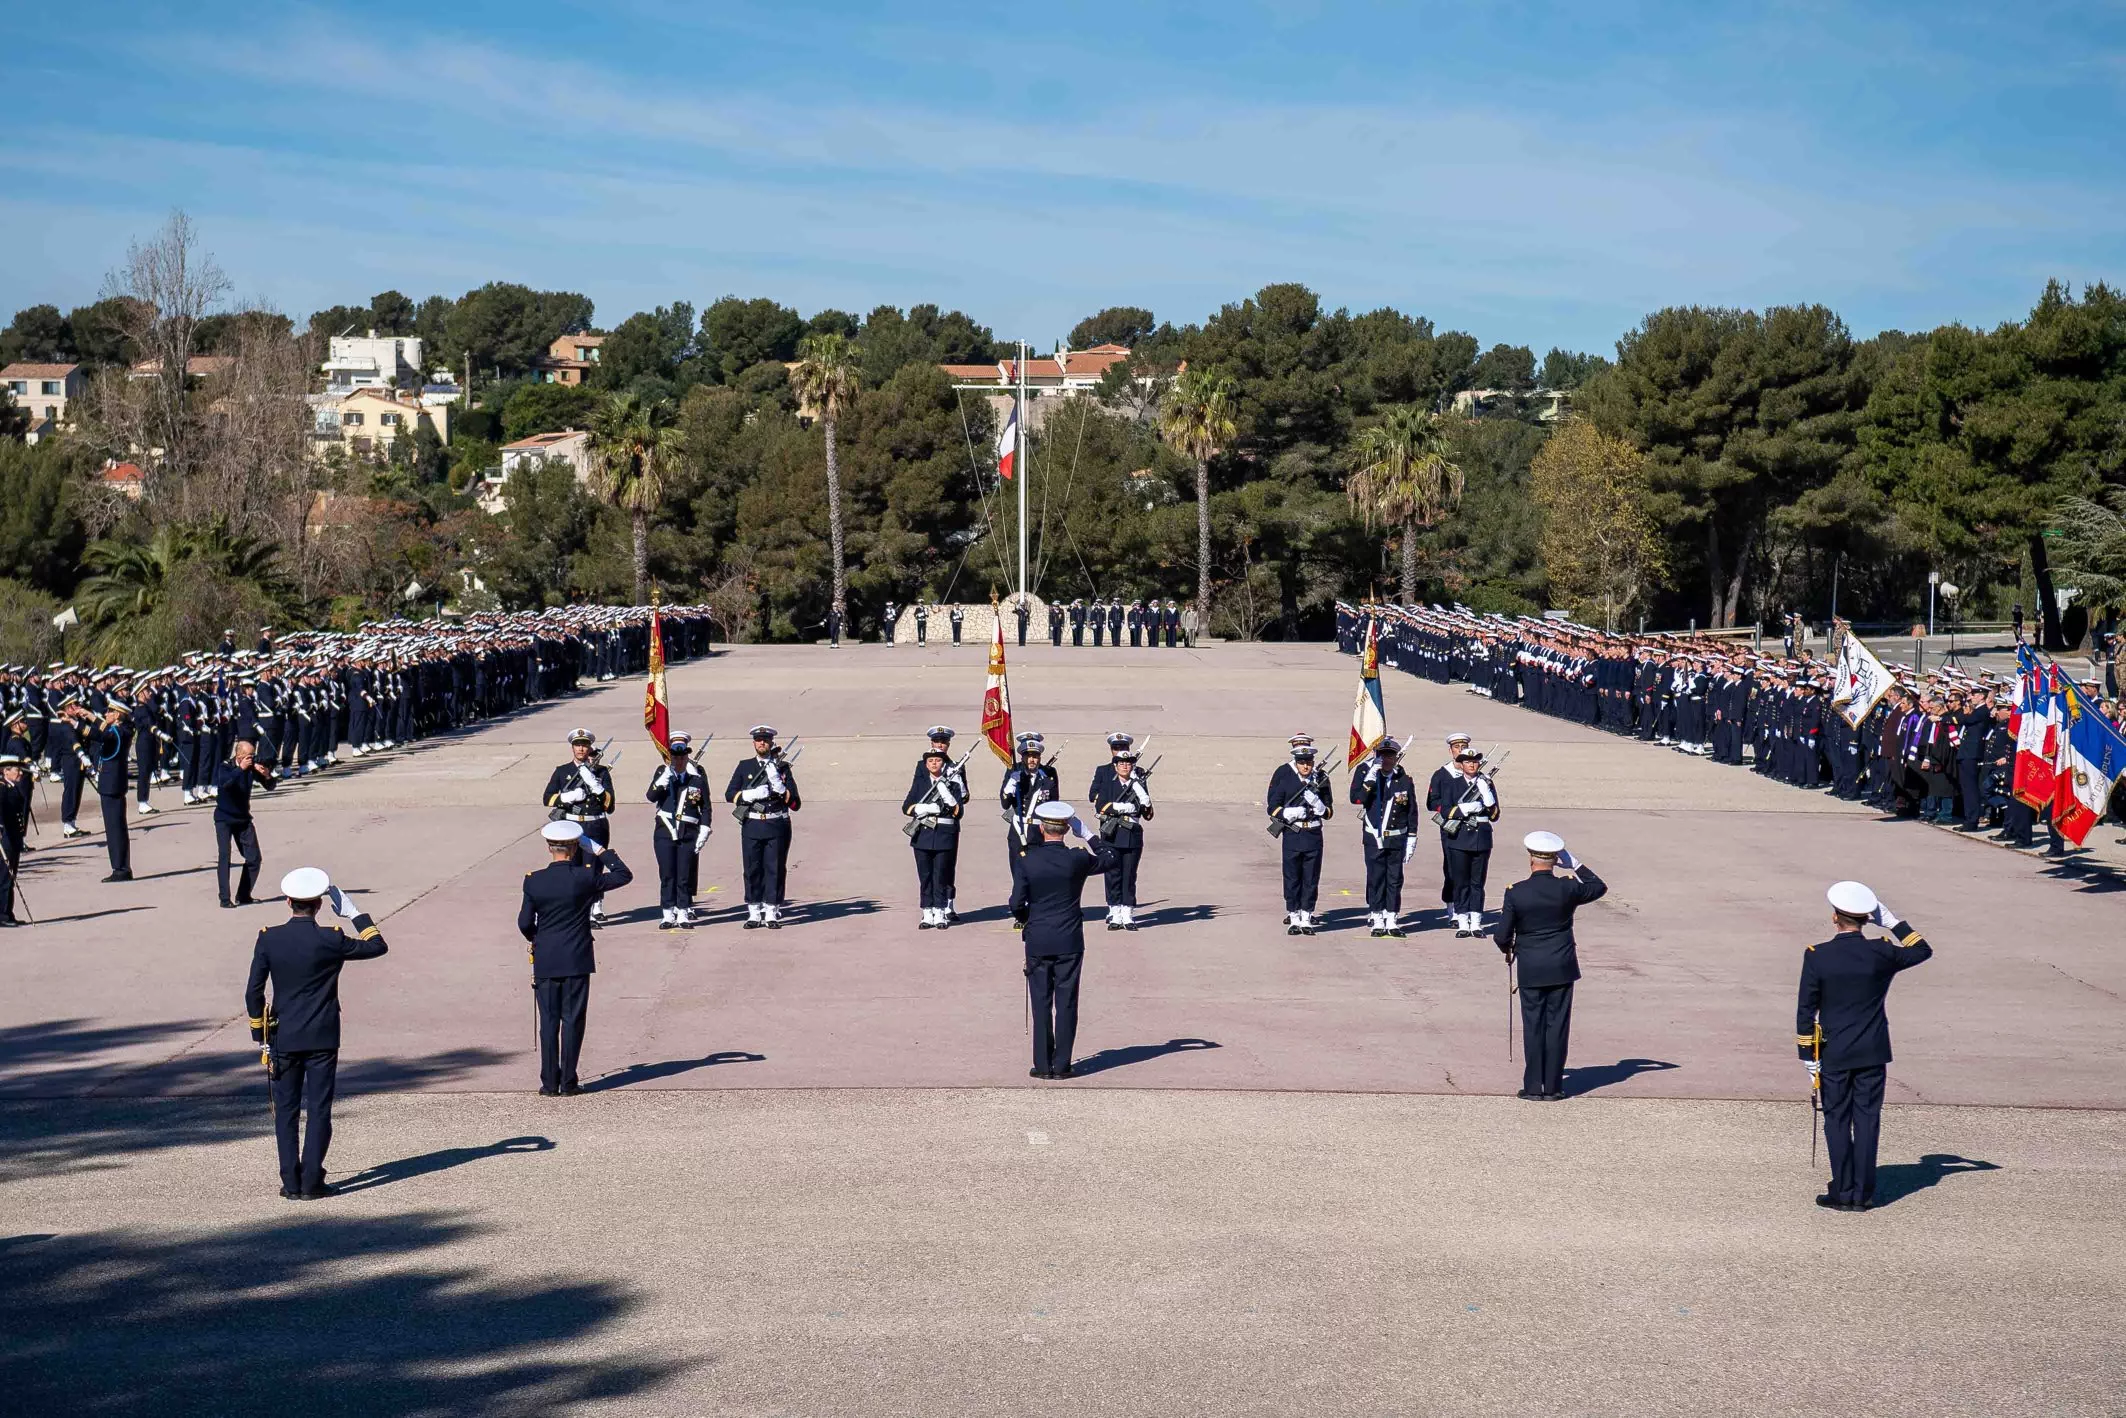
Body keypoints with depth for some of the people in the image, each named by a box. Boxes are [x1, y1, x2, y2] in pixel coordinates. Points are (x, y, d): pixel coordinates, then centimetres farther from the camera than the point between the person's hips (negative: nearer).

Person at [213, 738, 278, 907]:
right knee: (224, 856, -15)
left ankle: (243, 896, 16)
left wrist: (267, 776, -24)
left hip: (243, 818, 4)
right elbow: (224, 783, -35)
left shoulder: (252, 768, -5)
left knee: (254, 858, 1)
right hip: (224, 818, -4)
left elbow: (270, 787, -3)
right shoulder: (225, 768, -15)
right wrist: (240, 769, -41)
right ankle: (225, 899, -13)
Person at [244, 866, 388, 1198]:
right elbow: (377, 946, 2)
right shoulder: (330, 941, -11)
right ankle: (312, 1182, 1)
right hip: (322, 1039, -2)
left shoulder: (268, 939, -5)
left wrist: (260, 1036, 7)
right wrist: (355, 913, 7)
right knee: (319, 1110, 4)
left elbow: (253, 993, -3)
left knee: (286, 1110, 9)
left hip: (283, 1039, 2)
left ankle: (291, 1182, 9)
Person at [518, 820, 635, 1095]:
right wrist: (602, 851, 6)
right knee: (573, 1021, 4)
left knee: (548, 1021, 7)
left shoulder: (534, 881, -5)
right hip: (577, 960, -1)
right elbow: (624, 875, 1)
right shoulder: (584, 878, -10)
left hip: (545, 962, 2)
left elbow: (524, 923, -2)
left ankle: (550, 1083, 8)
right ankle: (567, 1083, 5)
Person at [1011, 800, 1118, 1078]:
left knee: (1041, 1004, 7)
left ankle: (1043, 1065, 8)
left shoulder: (1030, 860, -8)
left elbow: (1017, 904, -7)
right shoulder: (1077, 859, -8)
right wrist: (1086, 834, 9)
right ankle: (1061, 1065, 6)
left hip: (1037, 942, 0)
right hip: (1070, 943, 0)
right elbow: (1109, 857, 11)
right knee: (1066, 1003, 5)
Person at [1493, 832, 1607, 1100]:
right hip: (1562, 968, 1)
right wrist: (1576, 865, 11)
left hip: (1530, 971, -1)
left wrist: (1508, 950, 15)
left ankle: (1533, 1087, 7)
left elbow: (1502, 936, -7)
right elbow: (1599, 887, 11)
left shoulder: (1516, 892, -11)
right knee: (1557, 1026, 6)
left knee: (1533, 1027, 6)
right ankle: (1553, 1087, 9)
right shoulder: (1567, 889, -9)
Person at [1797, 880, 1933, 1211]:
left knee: (1837, 1121, 6)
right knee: (1867, 1120, 5)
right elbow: (1923, 951, 13)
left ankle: (1843, 1193, 7)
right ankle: (1863, 1193, 8)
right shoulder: (1882, 953, -6)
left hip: (1833, 1054, -2)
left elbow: (1806, 1010, -7)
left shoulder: (1817, 956, -10)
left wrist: (1808, 1055, -1)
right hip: (1873, 1053, 2)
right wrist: (1894, 922, 12)